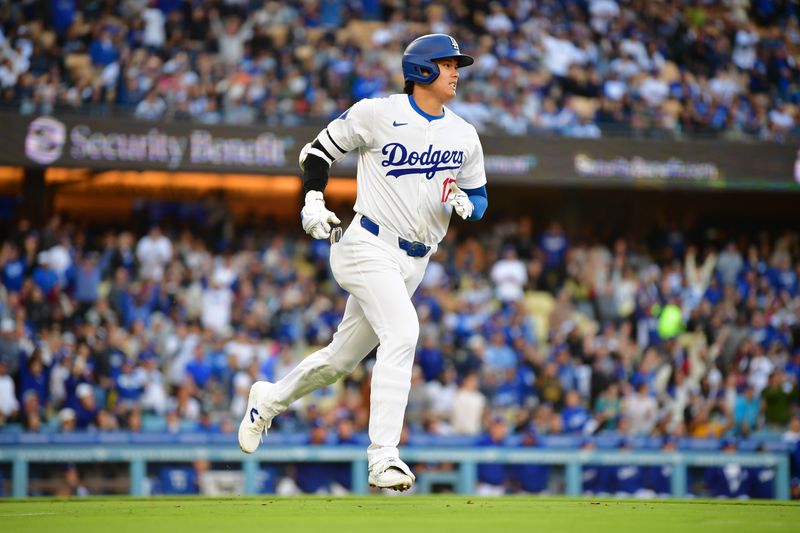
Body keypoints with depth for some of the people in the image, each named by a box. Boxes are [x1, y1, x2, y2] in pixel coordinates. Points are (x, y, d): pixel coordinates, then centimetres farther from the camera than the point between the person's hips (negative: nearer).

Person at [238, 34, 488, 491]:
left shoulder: (464, 136, 7)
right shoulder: (377, 113, -6)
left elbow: (480, 199, 16)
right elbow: (319, 151, 4)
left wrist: (464, 203, -8)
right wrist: (314, 201, -11)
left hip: (414, 262, 6)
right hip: (368, 245, -6)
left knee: (341, 358, 13)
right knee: (403, 332, -27)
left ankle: (270, 400, 40)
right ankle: (383, 458, -30)